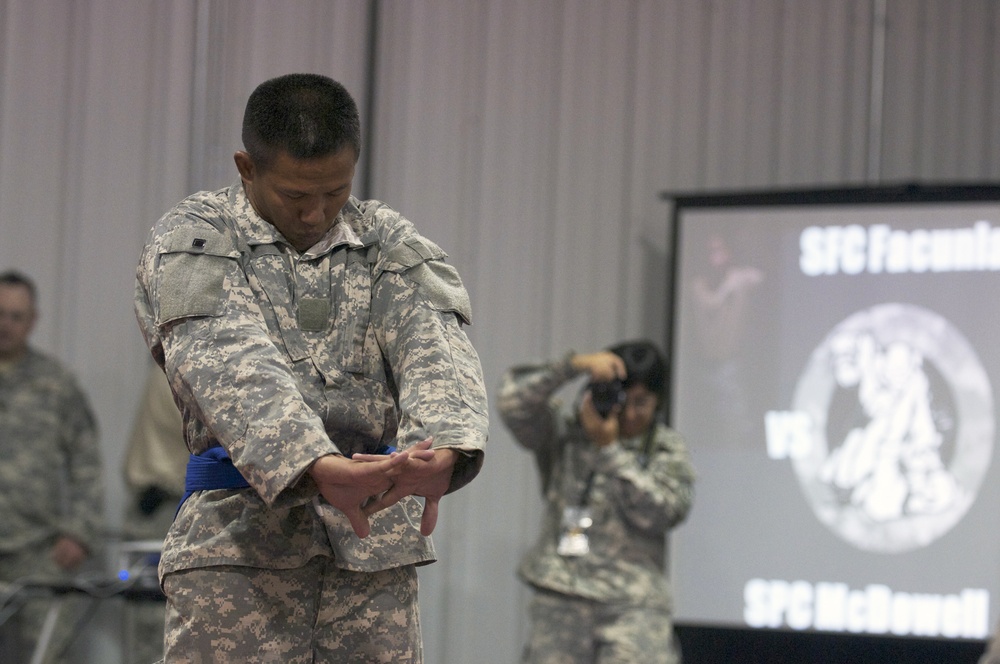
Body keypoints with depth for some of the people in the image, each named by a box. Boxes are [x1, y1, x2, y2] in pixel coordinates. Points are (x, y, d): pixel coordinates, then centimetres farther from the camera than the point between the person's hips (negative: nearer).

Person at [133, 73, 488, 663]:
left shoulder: (390, 244, 11)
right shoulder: (191, 243, 1)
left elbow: (433, 349, -9)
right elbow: (231, 367, -18)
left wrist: (442, 451, -33)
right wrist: (317, 467, -37)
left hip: (376, 539, 3)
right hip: (237, 543, -3)